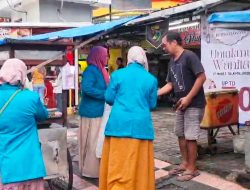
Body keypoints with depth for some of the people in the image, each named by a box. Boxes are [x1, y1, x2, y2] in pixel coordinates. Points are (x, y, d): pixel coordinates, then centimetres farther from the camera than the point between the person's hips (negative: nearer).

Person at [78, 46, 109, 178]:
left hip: (98, 111, 10)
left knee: (97, 141, 16)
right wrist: (105, 94, -22)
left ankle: (93, 168, 27)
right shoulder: (91, 70, -16)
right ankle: (90, 170, 10)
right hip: (92, 112, -10)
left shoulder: (99, 70, 13)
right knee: (93, 141, -1)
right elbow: (86, 88, -28)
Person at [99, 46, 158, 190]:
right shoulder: (151, 79, 2)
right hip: (141, 126, 0)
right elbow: (152, 104, 9)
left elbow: (109, 98, 7)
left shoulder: (117, 74, 0)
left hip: (119, 124, 0)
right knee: (139, 165, 10)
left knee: (117, 164, 8)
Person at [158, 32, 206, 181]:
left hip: (194, 104, -8)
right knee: (181, 135, 14)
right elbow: (170, 84, 14)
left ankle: (192, 168, 9)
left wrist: (188, 98, -21)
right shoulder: (172, 62, 11)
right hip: (181, 104, 8)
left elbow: (202, 77, -20)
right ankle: (185, 163, 27)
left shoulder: (189, 56, -14)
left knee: (190, 137, -3)